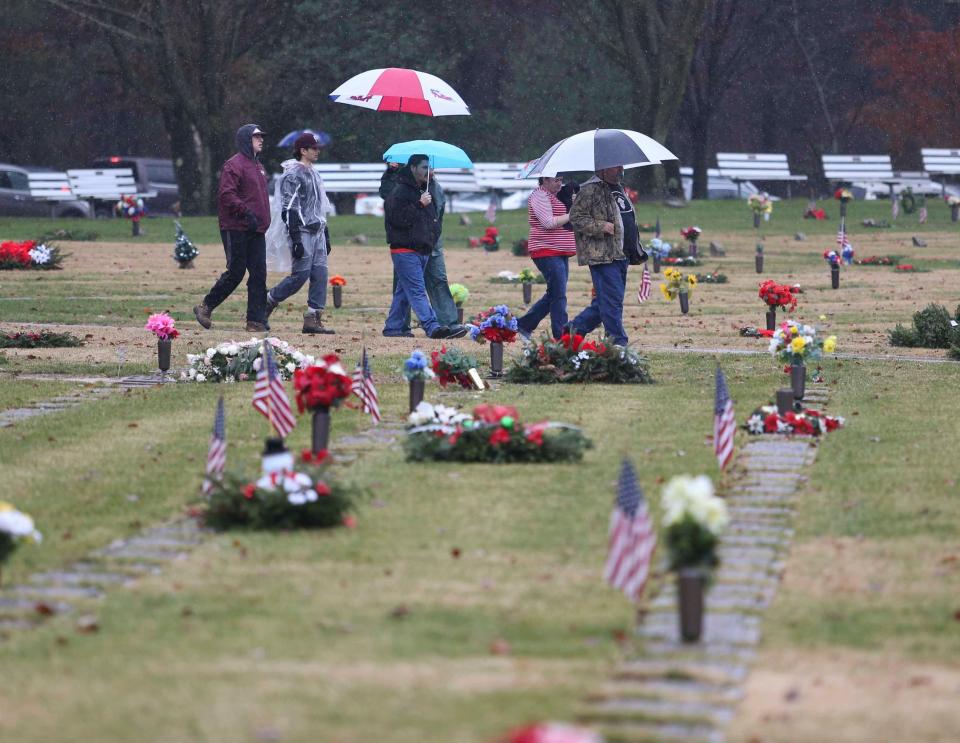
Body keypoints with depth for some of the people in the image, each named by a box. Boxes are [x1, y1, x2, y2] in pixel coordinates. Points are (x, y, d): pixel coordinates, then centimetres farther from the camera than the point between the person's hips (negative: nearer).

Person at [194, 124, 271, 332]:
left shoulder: (258, 166, 19)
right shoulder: (234, 165, -9)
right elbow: (226, 194, -19)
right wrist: (246, 212, -26)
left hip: (256, 231, 8)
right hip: (236, 229, -8)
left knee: (259, 274, 2)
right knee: (235, 272, -6)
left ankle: (256, 321, 4)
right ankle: (205, 307, 10)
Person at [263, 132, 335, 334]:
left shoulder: (314, 174, 19)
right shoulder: (292, 174, -9)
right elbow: (289, 209, -15)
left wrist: (325, 236, 19)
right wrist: (296, 239, -21)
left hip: (317, 232, 8)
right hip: (302, 232, -8)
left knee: (320, 274, 1)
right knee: (301, 274, -9)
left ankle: (313, 319, 0)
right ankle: (268, 301, 8)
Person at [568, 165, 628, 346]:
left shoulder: (613, 190, 20)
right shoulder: (590, 189, -10)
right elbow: (576, 217, -14)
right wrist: (601, 226, -21)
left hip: (617, 255, 10)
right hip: (601, 255, -10)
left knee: (603, 301, 12)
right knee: (612, 300, -9)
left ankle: (574, 329, 23)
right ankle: (618, 343, -7)